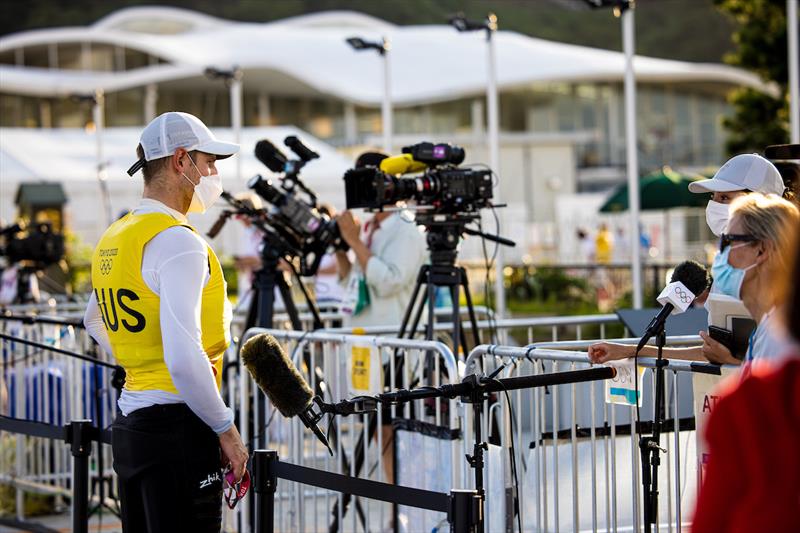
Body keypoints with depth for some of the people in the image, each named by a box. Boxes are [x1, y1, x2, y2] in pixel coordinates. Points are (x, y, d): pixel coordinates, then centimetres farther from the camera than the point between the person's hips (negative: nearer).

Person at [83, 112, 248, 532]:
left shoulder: (112, 240, 13)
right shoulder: (177, 241, -15)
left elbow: (94, 323, 32)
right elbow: (184, 359, -24)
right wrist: (226, 430, -15)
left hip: (129, 423, 9)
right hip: (177, 427, -9)